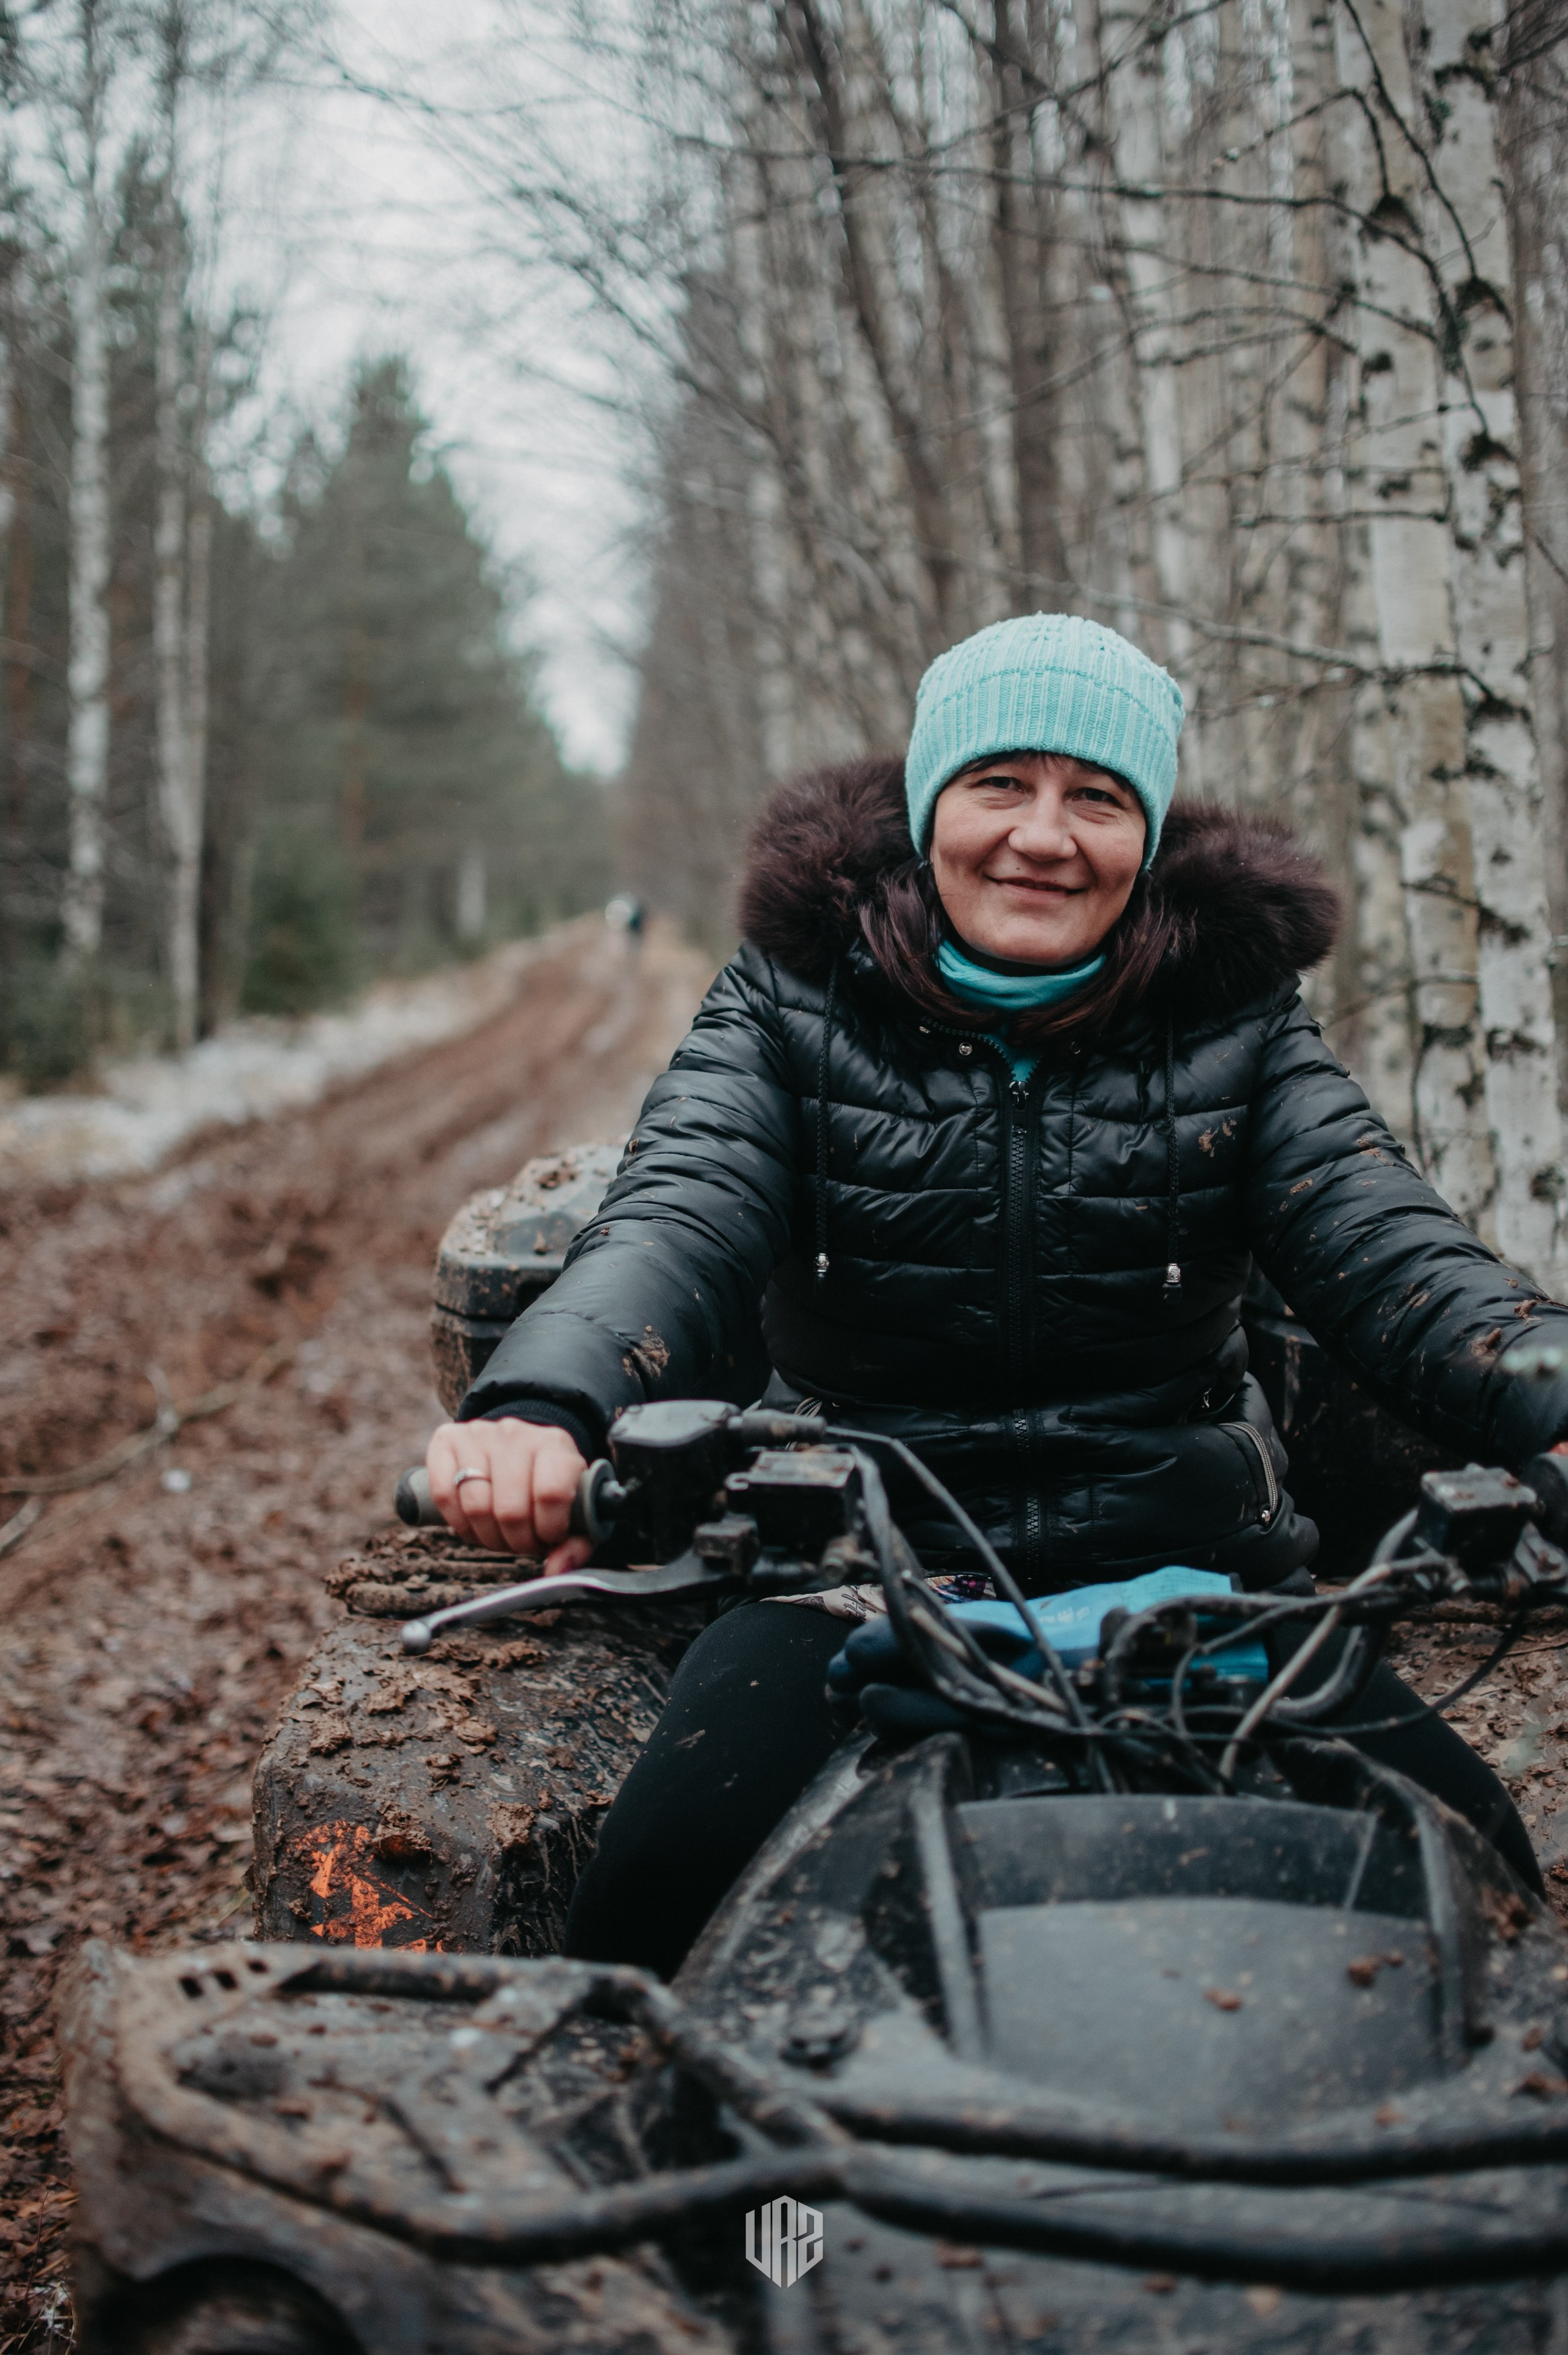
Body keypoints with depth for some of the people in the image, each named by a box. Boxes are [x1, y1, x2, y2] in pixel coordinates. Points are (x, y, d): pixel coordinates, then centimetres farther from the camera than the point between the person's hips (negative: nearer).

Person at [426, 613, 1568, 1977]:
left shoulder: (1235, 1018, 7)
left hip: (1181, 1562, 1)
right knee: (670, 1869, -26)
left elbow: (1385, 1250, -5)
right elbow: (679, 1225, -12)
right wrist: (541, 1409, -35)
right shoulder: (792, 1000, 4)